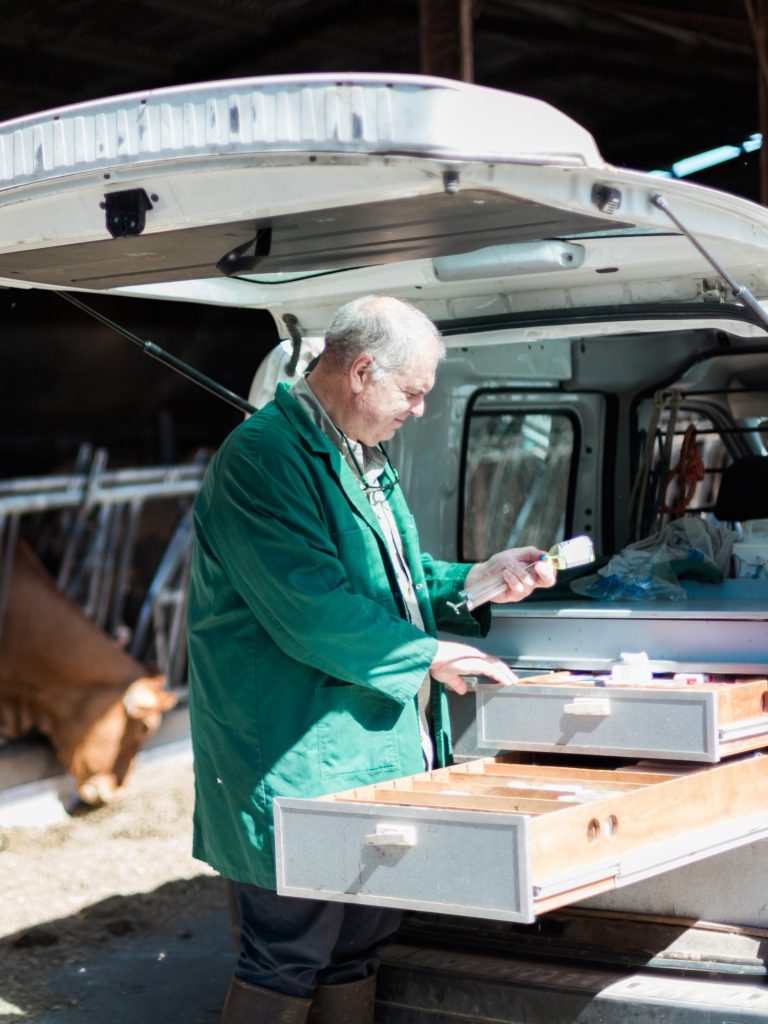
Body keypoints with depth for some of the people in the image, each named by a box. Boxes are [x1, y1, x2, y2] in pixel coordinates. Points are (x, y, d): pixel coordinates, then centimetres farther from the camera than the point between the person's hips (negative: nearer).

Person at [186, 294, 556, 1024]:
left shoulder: (363, 457, 16)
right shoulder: (262, 457, -17)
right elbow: (311, 612, -23)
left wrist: (476, 581, 9)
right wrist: (428, 657, -15)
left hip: (374, 755, 10)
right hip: (298, 766, -10)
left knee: (356, 956, 16)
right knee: (288, 963, -2)